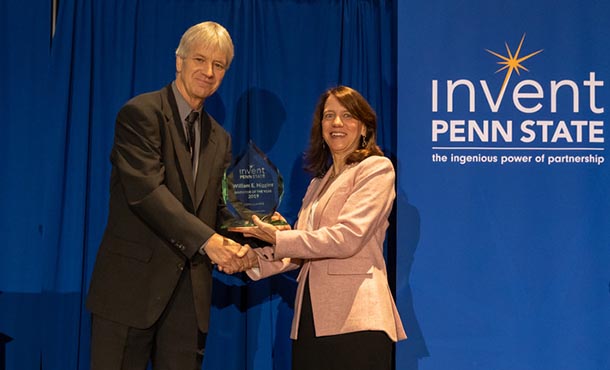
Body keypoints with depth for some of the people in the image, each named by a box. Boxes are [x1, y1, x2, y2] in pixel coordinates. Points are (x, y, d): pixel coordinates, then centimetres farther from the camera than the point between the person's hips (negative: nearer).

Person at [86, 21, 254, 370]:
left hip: (191, 290, 6)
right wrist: (206, 240, -25)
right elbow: (146, 190, -18)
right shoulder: (141, 112, -6)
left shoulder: (220, 139, 16)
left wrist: (234, 245, -10)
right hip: (133, 283, -6)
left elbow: (220, 208, 12)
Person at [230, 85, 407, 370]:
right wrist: (253, 260, 0)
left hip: (354, 317, -6)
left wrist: (278, 238, -9)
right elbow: (300, 251, 15)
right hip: (311, 317, 6)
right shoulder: (319, 182, 22)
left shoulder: (377, 168, 0)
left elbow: (347, 238, -12)